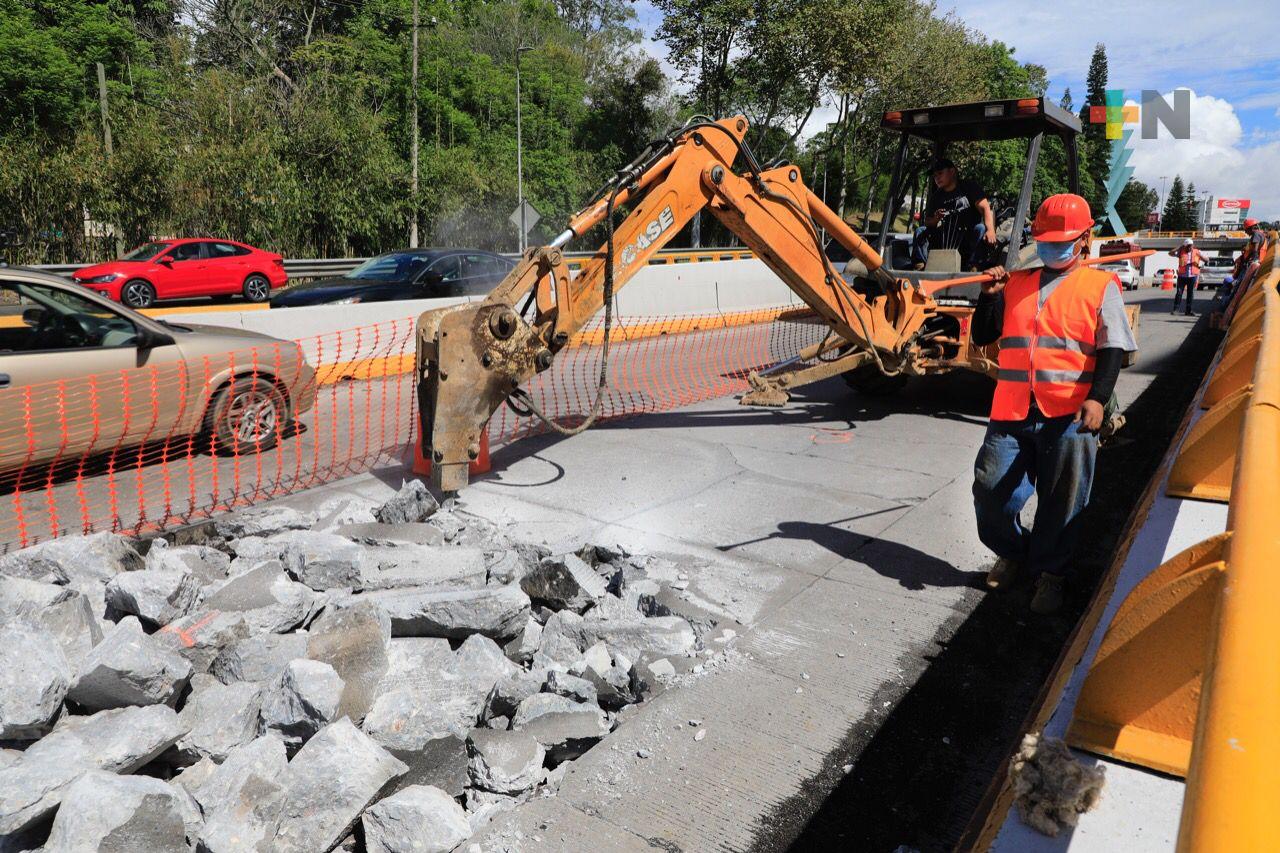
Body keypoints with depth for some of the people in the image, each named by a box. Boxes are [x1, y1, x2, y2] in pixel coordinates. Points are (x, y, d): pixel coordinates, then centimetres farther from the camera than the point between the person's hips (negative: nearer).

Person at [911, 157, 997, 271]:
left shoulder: (969, 187, 2)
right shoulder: (936, 197, 13)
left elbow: (985, 208, -11)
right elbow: (927, 222, 9)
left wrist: (991, 230, -29)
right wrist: (935, 219, -17)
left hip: (970, 238, -3)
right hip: (945, 239, 3)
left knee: (981, 229, -32)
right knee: (920, 231, -10)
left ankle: (973, 267, -43)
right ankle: (920, 266, -29)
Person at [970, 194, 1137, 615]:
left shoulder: (1100, 287, 6)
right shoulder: (1016, 284, 16)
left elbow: (1112, 350, -2)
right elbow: (982, 336, 17)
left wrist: (1097, 398, -17)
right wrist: (989, 297, 1)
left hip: (1069, 416, -3)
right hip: (1012, 411, 3)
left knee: (1061, 502, 4)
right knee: (991, 489, 3)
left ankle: (1050, 571, 24)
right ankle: (1012, 553, 30)